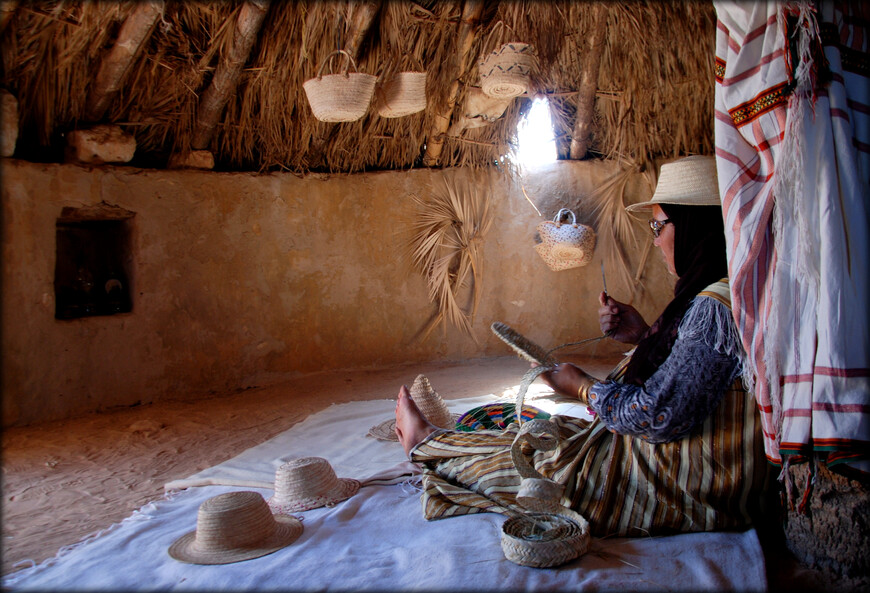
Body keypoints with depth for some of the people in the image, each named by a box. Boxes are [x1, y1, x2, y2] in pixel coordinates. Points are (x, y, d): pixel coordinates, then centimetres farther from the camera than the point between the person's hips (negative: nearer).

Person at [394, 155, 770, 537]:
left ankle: (426, 444, 25)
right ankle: (430, 445, 29)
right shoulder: (711, 297, 5)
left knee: (540, 461, 4)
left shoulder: (715, 308, -27)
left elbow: (659, 417, -27)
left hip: (693, 489, -9)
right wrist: (644, 334, 2)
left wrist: (583, 387, -12)